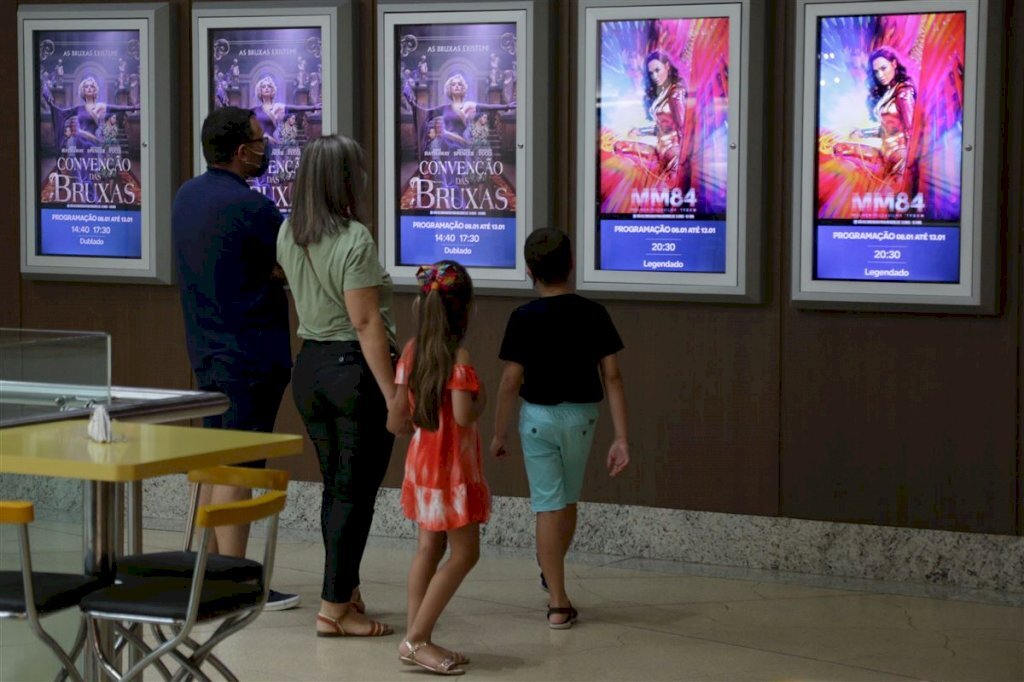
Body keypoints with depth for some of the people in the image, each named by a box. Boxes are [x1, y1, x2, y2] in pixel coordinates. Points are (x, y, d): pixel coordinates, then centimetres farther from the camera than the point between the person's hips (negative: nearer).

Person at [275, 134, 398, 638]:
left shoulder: (288, 234, 5)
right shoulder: (354, 239, -17)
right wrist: (392, 393, -19)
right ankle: (335, 608, 2)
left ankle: (347, 592, 26)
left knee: (335, 485, 17)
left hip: (310, 366, 8)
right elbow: (366, 323, -21)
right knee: (356, 491, 0)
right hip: (356, 368, -7)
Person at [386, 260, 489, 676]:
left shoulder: (412, 351, 3)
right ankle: (416, 639, -5)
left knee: (429, 548, 12)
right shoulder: (457, 356, -18)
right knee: (464, 552, -2)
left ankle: (418, 641, 12)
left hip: (421, 462, 8)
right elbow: (463, 415, -27)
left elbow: (396, 420, 4)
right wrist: (481, 403, -7)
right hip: (452, 468, -8)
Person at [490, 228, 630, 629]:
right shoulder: (594, 315, -6)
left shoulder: (523, 319, -12)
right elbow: (611, 376, -8)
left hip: (538, 417, -2)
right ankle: (552, 570, 44)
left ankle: (559, 603, 2)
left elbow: (511, 381, -11)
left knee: (548, 506, 3)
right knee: (567, 499, 22)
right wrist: (621, 438, -6)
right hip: (581, 416, 2)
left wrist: (499, 433, 1)